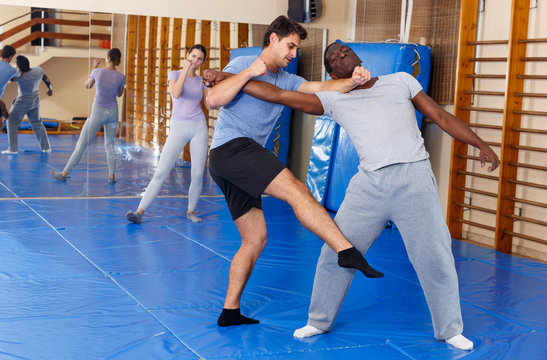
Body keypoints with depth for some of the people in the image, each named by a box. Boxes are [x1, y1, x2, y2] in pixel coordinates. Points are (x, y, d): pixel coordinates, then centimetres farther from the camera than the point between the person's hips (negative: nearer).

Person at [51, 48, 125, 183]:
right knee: (109, 144, 19)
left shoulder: (97, 72, -13)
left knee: (81, 144, 3)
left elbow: (87, 85, 8)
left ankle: (64, 173, 8)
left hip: (98, 112, -2)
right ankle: (112, 175, 11)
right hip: (113, 112, 2)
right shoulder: (121, 77, -9)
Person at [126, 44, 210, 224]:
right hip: (178, 128, -3)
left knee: (197, 174, -1)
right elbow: (176, 93, -18)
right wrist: (185, 69, -18)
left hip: (199, 128, 3)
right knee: (161, 172, -10)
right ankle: (139, 211, -10)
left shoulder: (201, 81, 11)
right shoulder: (174, 74, 2)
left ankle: (191, 211, 17)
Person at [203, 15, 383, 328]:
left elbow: (322, 88, 8)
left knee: (255, 239, 8)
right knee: (297, 190, -22)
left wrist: (353, 82, -9)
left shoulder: (286, 80, 23)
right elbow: (213, 100, -12)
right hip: (232, 147, -9)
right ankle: (347, 251, -30)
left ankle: (230, 311, 14)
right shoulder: (242, 64, 2)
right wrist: (248, 73, -14)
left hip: (229, 165, 9)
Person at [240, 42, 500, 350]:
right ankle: (319, 322, 26)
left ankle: (450, 329, 22)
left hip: (415, 177, -1)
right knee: (336, 253, 4)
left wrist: (482, 145, 7)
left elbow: (441, 116, 15)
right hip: (370, 183, 1)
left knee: (436, 259, 1)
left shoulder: (401, 81, 14)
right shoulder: (334, 99, 11)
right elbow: (278, 94, 7)